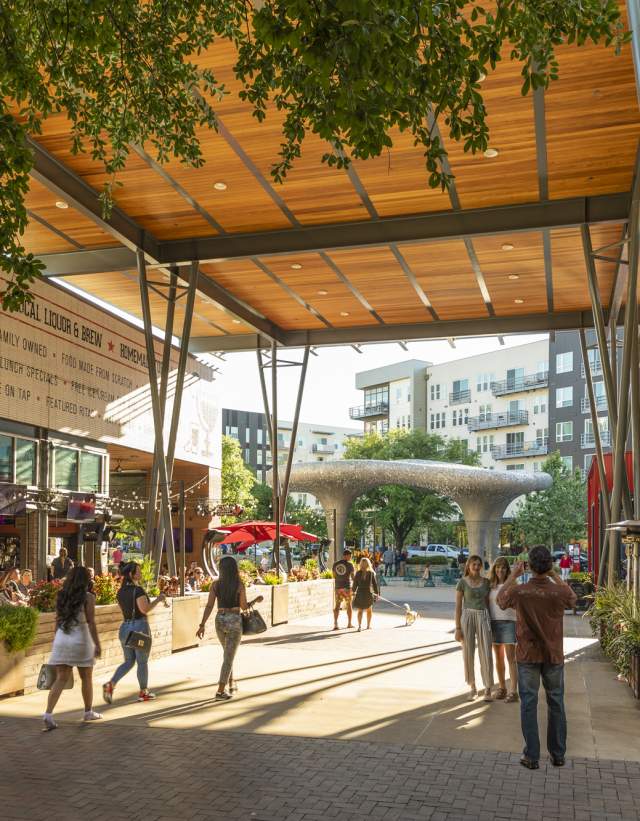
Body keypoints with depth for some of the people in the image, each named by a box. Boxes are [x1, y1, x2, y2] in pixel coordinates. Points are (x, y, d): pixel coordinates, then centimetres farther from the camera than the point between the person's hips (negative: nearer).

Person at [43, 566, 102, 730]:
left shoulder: (61, 596, 6)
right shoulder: (88, 597, -9)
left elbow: (58, 621, 10)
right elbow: (91, 623, -12)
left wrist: (57, 641, 18)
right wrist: (97, 644, -8)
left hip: (61, 639, 4)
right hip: (80, 640, -4)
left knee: (60, 679, 5)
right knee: (86, 678, 13)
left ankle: (48, 714, -11)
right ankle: (89, 712, 26)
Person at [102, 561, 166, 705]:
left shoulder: (121, 591, 7)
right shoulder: (138, 590, -16)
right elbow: (145, 609, -23)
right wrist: (158, 599, -11)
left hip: (125, 627, 7)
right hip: (139, 627, -7)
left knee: (129, 661, 16)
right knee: (142, 662, 8)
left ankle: (110, 684, -3)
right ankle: (143, 692, 19)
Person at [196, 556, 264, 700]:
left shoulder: (215, 584, -2)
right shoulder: (239, 585, -11)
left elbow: (209, 606, -6)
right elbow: (244, 607, -6)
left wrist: (202, 625, -4)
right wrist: (256, 600, 12)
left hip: (220, 621, 4)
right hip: (234, 622, -4)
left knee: (228, 653, 25)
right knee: (229, 657, 0)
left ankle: (231, 684, 33)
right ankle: (220, 692, -6)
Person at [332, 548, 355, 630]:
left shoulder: (335, 564, 4)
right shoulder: (350, 565, -9)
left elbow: (334, 576, 11)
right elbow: (353, 577, -5)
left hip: (337, 586, 3)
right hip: (347, 586, -3)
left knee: (337, 605, 3)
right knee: (349, 605, 14)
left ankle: (335, 624, -11)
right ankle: (349, 624, 23)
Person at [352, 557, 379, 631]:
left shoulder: (358, 573, -4)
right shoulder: (371, 573, -3)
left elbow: (355, 584, -1)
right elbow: (375, 584, -1)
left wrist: (354, 592, 12)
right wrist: (377, 593, 8)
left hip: (360, 593, 0)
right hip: (369, 593, 1)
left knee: (360, 611, 6)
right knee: (369, 610, 20)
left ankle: (360, 626, -10)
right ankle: (368, 625, 26)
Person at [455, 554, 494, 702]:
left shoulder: (486, 582, 7)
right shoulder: (462, 582, -2)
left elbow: (487, 603, 12)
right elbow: (458, 606, -3)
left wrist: (490, 623, 9)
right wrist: (457, 628, -7)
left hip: (483, 617, 2)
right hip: (467, 617, -2)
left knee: (486, 653, -5)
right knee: (468, 653, 4)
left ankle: (487, 690, 1)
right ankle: (473, 687, 19)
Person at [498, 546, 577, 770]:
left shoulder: (519, 591, -17)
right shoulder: (560, 592, -17)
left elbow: (500, 600, 6)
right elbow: (573, 598, 10)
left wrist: (513, 575, 11)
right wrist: (555, 575, 10)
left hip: (528, 655, -1)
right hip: (554, 655, 1)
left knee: (528, 704, 8)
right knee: (556, 703, 15)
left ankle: (531, 756, 11)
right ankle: (558, 754, 24)